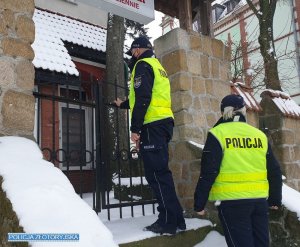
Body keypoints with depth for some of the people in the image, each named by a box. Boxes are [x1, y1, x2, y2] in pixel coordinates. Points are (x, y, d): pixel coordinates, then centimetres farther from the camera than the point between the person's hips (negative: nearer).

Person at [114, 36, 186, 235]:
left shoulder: (143, 65, -1)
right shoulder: (157, 65, 28)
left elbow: (142, 99, -15)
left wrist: (135, 128, -16)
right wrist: (123, 104, 50)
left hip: (153, 125, -9)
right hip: (163, 122, 9)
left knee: (156, 173, -8)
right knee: (161, 172, 10)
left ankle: (168, 222, -5)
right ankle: (176, 219, 13)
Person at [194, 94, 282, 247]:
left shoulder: (218, 134, -6)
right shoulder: (260, 135, 8)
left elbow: (208, 173, -11)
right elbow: (274, 171, 12)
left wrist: (199, 203, -3)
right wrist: (275, 199, 24)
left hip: (232, 201, -5)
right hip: (259, 200, 5)